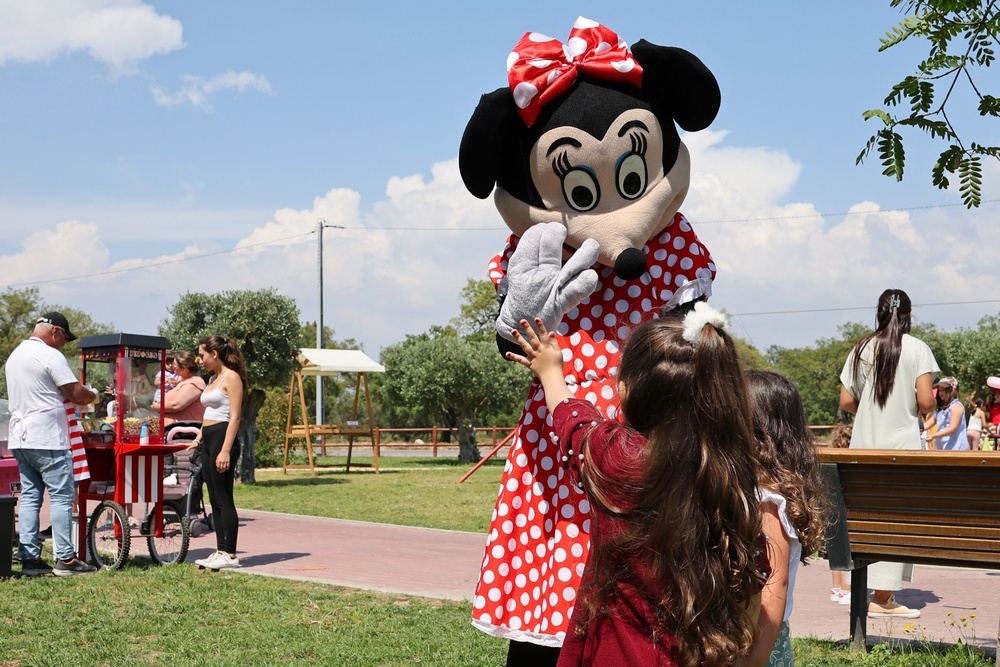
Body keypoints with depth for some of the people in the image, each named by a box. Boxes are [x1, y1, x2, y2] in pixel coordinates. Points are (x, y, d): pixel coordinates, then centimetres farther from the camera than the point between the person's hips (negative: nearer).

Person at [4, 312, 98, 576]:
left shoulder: (15, 355, 17)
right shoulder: (50, 356, -12)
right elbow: (78, 395, -13)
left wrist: (63, 397, 19)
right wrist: (93, 395, 7)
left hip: (20, 437, 9)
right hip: (47, 440, -9)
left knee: (29, 497, 9)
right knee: (61, 497, -4)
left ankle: (29, 558, 9)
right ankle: (65, 559, -3)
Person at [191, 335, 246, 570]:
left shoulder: (232, 378, -8)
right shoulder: (213, 379, 18)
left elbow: (234, 417, -15)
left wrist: (226, 450, -21)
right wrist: (198, 439, 19)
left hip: (222, 438, -9)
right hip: (208, 441, 9)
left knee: (224, 499, -8)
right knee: (215, 499, 8)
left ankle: (230, 555, -5)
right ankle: (221, 551, 11)